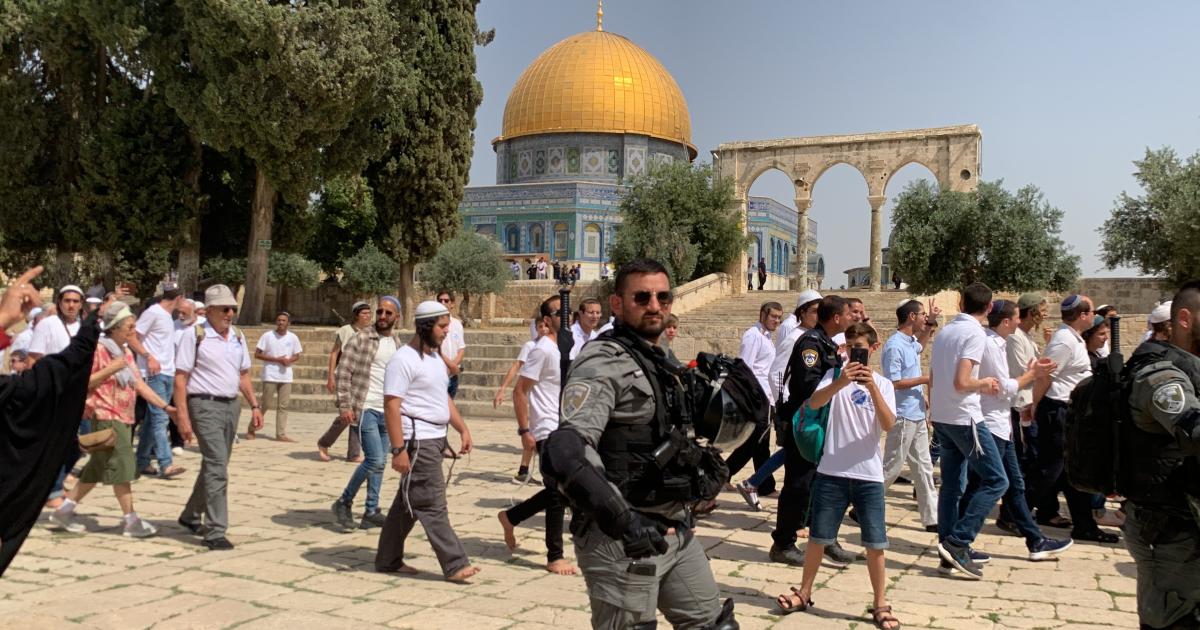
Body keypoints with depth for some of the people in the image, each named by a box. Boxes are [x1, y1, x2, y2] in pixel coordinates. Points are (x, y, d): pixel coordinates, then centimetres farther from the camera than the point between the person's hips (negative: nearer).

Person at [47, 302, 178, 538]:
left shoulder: (126, 353, 15)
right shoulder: (98, 350, -10)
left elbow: (140, 384, 14)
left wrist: (165, 406, 8)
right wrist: (110, 369, -20)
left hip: (124, 419, 9)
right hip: (106, 417, -9)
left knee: (97, 469, 13)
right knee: (121, 467, -7)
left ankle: (64, 511, 24)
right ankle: (132, 522, -3)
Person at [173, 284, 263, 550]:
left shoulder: (238, 336, 11)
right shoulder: (195, 335, -7)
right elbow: (181, 378, -9)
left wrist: (254, 405, 10)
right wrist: (183, 416, -14)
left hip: (231, 405, 7)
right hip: (206, 406, -7)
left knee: (214, 465, 16)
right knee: (217, 466, -12)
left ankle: (191, 516, 35)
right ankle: (215, 531, -7)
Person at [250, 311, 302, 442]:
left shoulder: (293, 338, 6)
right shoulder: (267, 336, -5)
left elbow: (296, 356, 15)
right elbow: (257, 354, -6)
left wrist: (289, 360, -9)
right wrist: (277, 359, -14)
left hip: (286, 376, 4)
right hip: (270, 376, -4)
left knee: (283, 406, 2)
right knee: (266, 404, -1)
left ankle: (281, 434, 4)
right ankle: (251, 429, 16)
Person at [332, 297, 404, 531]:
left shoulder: (399, 345, 12)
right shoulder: (361, 338, -6)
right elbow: (343, 372, -9)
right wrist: (344, 406, -14)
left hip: (387, 411, 6)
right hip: (365, 408, -6)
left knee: (379, 463, 9)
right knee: (375, 460, -12)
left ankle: (371, 512, 18)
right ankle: (344, 502, 6)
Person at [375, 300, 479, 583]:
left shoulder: (435, 358, 17)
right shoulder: (404, 359, -13)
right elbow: (391, 405, -18)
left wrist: (463, 429, 14)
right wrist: (398, 449, -22)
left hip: (436, 440, 10)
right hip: (418, 442, -10)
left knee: (409, 503, 15)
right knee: (432, 505, -6)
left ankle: (388, 560, 24)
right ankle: (455, 565, -3)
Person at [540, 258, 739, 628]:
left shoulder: (659, 362, 13)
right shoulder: (604, 364, -17)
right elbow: (564, 453, -31)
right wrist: (622, 519, -38)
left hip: (675, 531, 9)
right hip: (622, 539, -9)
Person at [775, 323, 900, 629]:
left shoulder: (882, 384, 4)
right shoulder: (835, 375, 2)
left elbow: (889, 425, -12)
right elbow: (814, 403, -17)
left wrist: (872, 387, -24)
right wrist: (841, 382, -33)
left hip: (869, 475, 1)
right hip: (832, 472, 0)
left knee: (875, 543, 4)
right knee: (818, 537, 9)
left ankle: (880, 605, 18)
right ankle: (804, 593, 26)